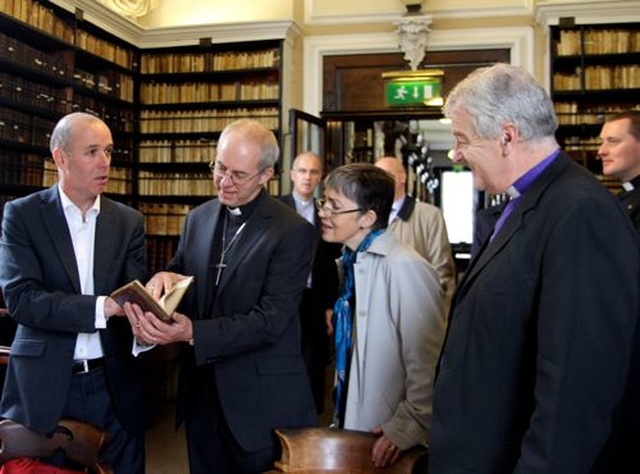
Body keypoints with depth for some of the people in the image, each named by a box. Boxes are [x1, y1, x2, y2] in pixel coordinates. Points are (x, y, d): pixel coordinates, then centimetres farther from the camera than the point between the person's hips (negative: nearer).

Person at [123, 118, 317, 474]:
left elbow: (271, 319, -19)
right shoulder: (198, 219, 6)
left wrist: (193, 333, -29)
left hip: (261, 398, -5)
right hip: (200, 389, 5)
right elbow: (181, 276, 13)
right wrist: (165, 278, -12)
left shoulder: (293, 232, -13)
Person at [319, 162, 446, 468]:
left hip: (390, 441, -7)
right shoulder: (349, 263, 4)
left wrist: (407, 429, -18)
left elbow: (429, 364, -22)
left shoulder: (404, 267, -21)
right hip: (354, 430, 7)